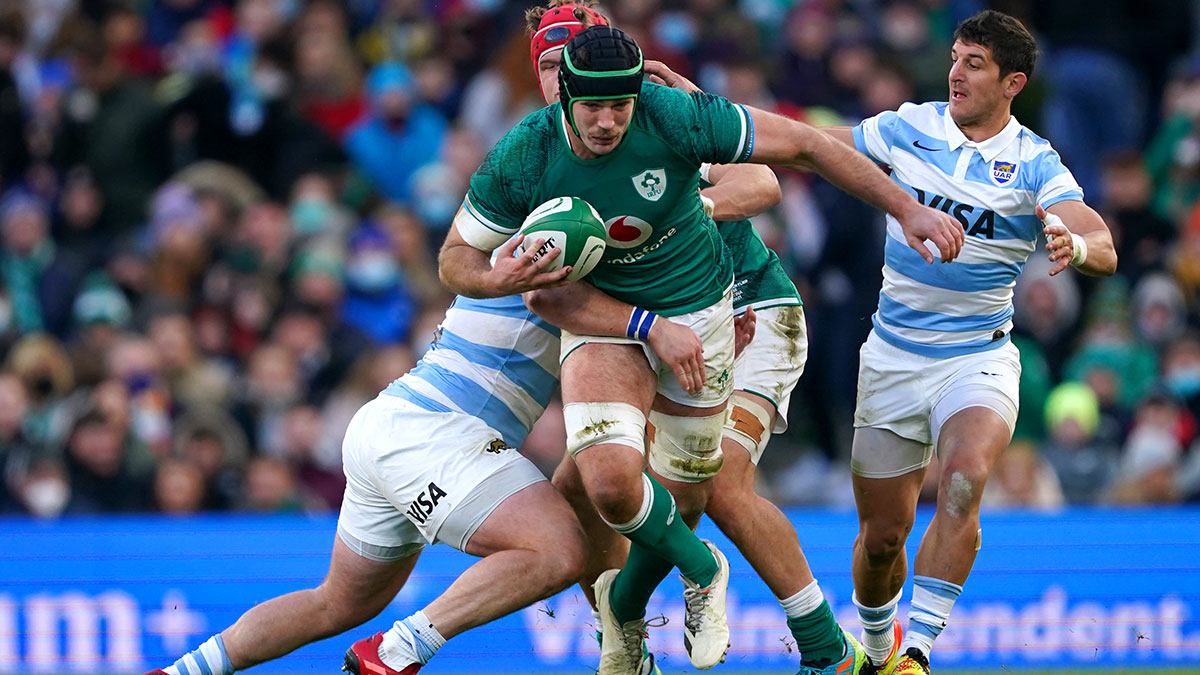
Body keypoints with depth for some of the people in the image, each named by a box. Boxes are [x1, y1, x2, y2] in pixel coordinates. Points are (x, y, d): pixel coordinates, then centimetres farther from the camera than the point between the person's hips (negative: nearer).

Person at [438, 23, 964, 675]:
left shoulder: (674, 118, -26)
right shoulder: (521, 159, -21)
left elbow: (806, 146, -18)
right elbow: (456, 257, -7)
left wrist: (908, 209, -19)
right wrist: (505, 279, -31)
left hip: (699, 310, 0)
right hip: (601, 316, 0)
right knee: (610, 481, -22)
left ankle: (625, 602, 40)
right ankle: (701, 570, 9)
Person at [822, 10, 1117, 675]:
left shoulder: (1035, 164, -8)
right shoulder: (908, 128, 1)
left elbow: (1103, 248, -21)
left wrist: (1076, 245, -45)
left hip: (978, 360, -3)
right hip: (892, 358, 3)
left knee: (964, 479, -31)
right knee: (882, 533, 6)